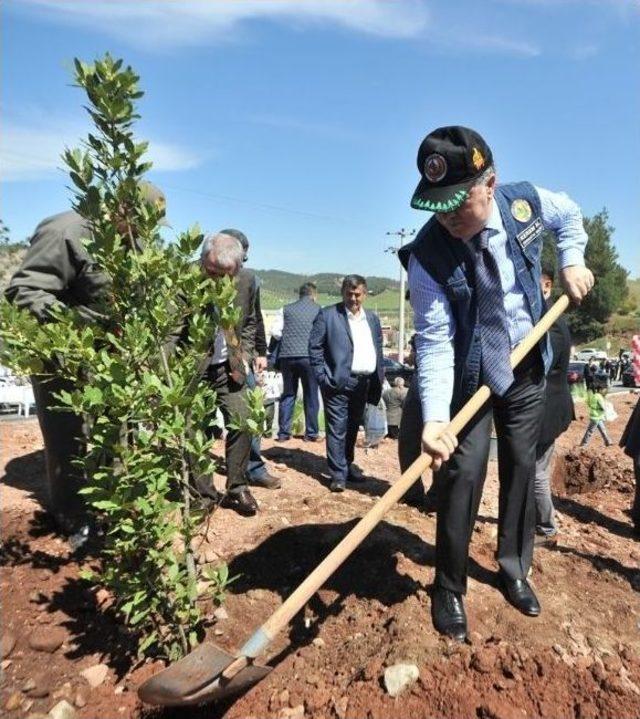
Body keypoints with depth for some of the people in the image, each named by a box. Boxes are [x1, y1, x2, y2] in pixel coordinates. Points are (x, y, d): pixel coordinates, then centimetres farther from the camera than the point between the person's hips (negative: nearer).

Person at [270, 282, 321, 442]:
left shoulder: (286, 309, 9)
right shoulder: (318, 309, 4)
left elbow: (275, 331, 2)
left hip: (287, 356, 2)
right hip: (309, 355, -2)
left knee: (288, 394, 12)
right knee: (311, 395, 9)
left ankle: (283, 433, 13)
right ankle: (311, 433, 13)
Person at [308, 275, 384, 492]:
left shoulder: (372, 318, 13)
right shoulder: (327, 315, -3)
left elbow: (378, 351, 15)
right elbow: (314, 347, -5)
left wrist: (378, 383, 9)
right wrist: (323, 377, -11)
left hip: (363, 383, 5)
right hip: (338, 382, -5)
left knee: (352, 428, 16)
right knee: (337, 429, -3)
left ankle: (347, 464, 31)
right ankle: (338, 474, 4)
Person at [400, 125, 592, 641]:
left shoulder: (526, 201, -14)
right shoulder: (428, 256, -26)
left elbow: (570, 214, 12)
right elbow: (434, 342, -28)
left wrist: (572, 261, -3)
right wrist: (435, 415, -39)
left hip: (528, 370, 4)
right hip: (471, 377, -4)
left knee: (522, 469, 12)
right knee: (464, 473, -9)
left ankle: (514, 571, 33)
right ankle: (449, 589, 12)